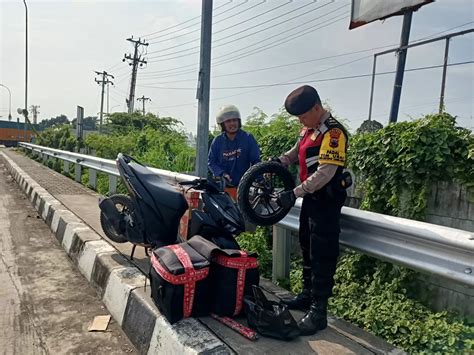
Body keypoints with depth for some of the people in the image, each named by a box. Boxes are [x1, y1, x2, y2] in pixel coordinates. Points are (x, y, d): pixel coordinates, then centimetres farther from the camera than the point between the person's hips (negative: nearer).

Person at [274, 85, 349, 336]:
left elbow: (325, 173, -26)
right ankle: (307, 295, 32)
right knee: (307, 248, 17)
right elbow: (295, 153, 23)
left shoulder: (333, 132, -18)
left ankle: (319, 311, 7)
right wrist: (277, 162, 3)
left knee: (322, 254, -3)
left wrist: (294, 193, -26)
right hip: (311, 198, 9)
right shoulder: (308, 129, 10)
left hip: (327, 201, -9)